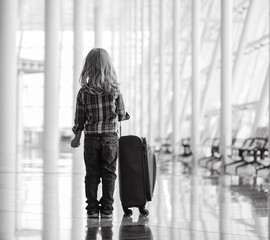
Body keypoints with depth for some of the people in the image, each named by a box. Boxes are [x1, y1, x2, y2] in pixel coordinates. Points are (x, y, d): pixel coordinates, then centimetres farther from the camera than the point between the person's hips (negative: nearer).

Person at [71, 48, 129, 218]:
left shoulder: (84, 92, -4)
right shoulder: (115, 90, -6)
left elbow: (80, 118, 1)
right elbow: (122, 114, 0)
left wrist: (77, 137, 13)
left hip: (91, 138, 1)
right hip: (110, 137, -1)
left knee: (92, 175, 8)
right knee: (109, 174, 7)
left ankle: (92, 209, 8)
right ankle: (107, 209, 7)